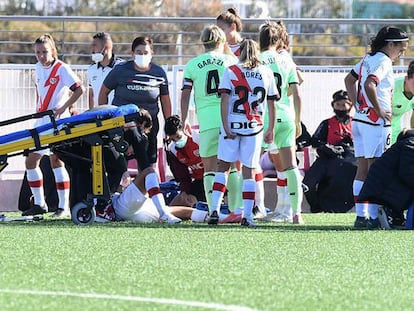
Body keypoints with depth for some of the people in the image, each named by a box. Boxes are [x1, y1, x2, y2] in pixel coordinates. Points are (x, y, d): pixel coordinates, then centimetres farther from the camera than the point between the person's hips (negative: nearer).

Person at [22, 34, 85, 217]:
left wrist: (63, 108, -18)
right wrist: (38, 111, 14)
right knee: (31, 161, 6)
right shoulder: (38, 68, 11)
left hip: (57, 121, -8)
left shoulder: (61, 69, -11)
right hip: (41, 122, 8)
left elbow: (79, 89, -16)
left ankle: (64, 206, -8)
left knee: (56, 160, -12)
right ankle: (39, 204, 15)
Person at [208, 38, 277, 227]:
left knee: (223, 167, 9)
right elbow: (271, 104, 9)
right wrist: (271, 130, 15)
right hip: (254, 127, 1)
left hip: (232, 125, -1)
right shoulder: (266, 74, 7)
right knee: (249, 171, 5)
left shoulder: (231, 71, 2)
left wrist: (226, 126, -9)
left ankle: (215, 210, -2)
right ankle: (247, 215, 2)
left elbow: (225, 100, -7)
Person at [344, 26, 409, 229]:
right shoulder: (383, 62, -13)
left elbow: (349, 80, 27)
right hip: (375, 122, -9)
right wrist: (380, 111, -19)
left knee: (362, 168, 8)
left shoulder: (368, 58, 15)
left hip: (359, 119, 9)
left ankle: (361, 216, 9)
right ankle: (374, 217, -7)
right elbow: (370, 85, -27)